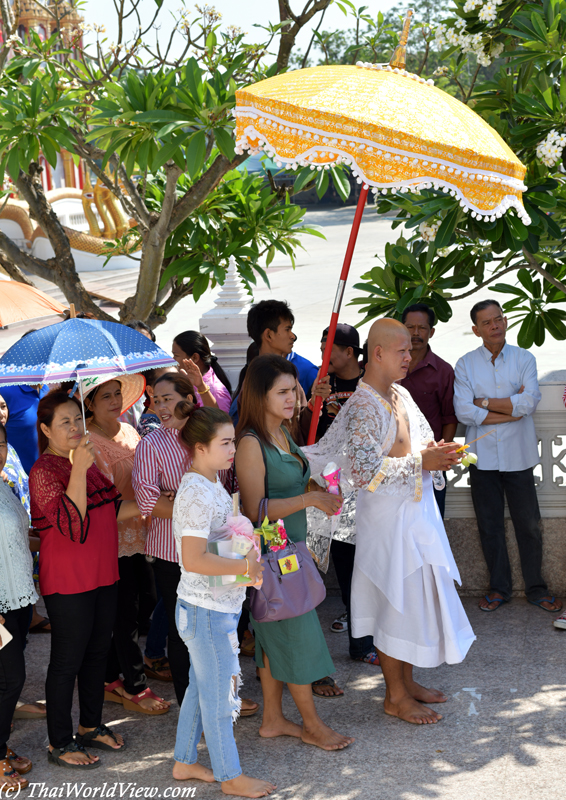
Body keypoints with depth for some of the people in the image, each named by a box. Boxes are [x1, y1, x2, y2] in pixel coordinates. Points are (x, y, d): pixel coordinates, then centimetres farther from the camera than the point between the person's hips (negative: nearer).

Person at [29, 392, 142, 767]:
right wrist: (79, 470, -34)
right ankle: (60, 744, 14)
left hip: (103, 575, 8)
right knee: (67, 661, 2)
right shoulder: (44, 471, -17)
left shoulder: (87, 461, 10)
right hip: (68, 582, -8)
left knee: (98, 652, 19)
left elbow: (112, 509, 20)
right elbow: (71, 525, -28)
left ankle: (91, 725, 35)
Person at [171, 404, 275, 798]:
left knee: (201, 687, 20)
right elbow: (193, 559, -29)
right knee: (219, 694, 4)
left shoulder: (211, 485, 8)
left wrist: (248, 558, 6)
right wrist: (244, 566, -23)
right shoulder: (197, 495, -23)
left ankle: (185, 762, 34)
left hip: (218, 607, 10)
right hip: (207, 610, -10)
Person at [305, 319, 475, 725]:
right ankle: (395, 696, 12)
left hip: (417, 510, 9)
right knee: (398, 603, -1)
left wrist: (439, 452, -2)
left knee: (416, 599, 16)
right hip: (388, 517, -9)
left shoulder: (401, 395, 9)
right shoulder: (364, 406, -19)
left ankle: (407, 681, 29)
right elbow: (363, 471, -26)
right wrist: (421, 463, -24)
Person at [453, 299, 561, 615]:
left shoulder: (524, 358, 0)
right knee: (490, 526, 9)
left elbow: (530, 402, -15)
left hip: (518, 455, 0)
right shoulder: (466, 364, 0)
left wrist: (484, 402, -11)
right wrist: (512, 408, -12)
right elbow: (464, 412, -13)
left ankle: (536, 588, 20)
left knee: (529, 524, 5)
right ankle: (500, 587, 23)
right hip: (483, 456, 1)